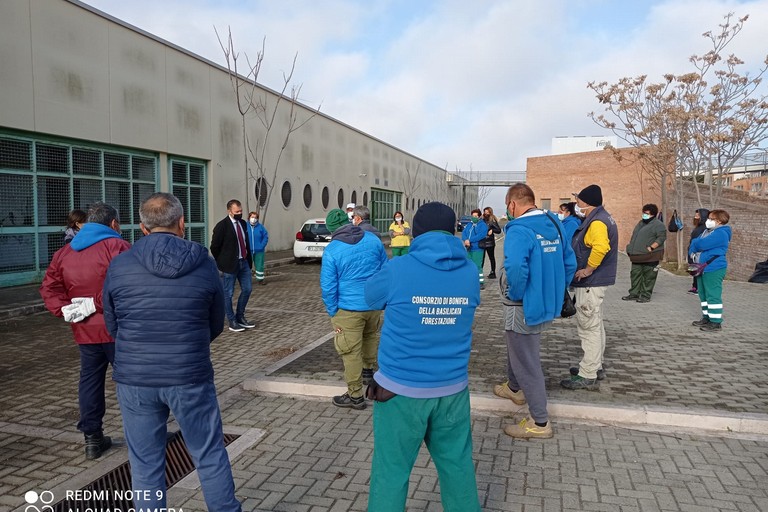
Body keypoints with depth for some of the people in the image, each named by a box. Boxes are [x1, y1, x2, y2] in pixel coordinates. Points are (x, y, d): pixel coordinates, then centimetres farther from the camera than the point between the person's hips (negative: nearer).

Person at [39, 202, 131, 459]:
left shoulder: (64, 252, 11)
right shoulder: (117, 246, -12)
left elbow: (49, 288, 7)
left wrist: (64, 310, -3)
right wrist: (98, 303, -18)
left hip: (85, 330, 6)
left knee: (90, 381, 16)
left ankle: (92, 438, 22)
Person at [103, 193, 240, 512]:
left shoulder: (119, 266, -5)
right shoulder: (204, 264, -6)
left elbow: (112, 326, 6)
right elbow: (216, 325, 4)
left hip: (135, 380, 1)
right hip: (191, 378, -1)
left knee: (145, 465, 15)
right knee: (210, 456, 13)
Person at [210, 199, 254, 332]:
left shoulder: (243, 223, 8)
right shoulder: (222, 226, -12)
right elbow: (214, 247, -9)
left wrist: (249, 260, 12)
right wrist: (222, 264, -3)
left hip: (244, 262, 7)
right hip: (230, 265, -7)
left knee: (247, 289, 11)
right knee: (228, 294, 3)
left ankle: (240, 317, 27)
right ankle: (232, 322, 14)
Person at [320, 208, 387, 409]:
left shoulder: (331, 251, -14)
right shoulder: (373, 239, -1)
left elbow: (328, 286, -12)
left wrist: (332, 312, 1)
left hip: (349, 308, -5)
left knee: (351, 352, 6)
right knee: (371, 334, 31)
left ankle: (355, 395, 15)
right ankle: (368, 368, 50)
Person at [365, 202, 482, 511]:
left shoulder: (397, 270, -13)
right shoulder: (470, 272, -2)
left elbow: (370, 297, 6)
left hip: (401, 389, -3)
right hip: (452, 388, 4)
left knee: (391, 468, 9)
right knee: (457, 464, 19)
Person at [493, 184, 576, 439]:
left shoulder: (519, 230, -23)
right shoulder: (554, 225, 4)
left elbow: (516, 268, -39)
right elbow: (569, 262, 10)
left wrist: (514, 295, -21)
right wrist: (555, 292, 15)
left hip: (525, 306, -9)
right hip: (547, 303, 9)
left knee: (526, 362, 4)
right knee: (518, 347, 29)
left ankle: (540, 422, 15)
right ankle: (515, 387, 51)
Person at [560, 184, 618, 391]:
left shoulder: (597, 222, -20)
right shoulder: (601, 218, 13)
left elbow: (600, 247, -38)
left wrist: (588, 270, -26)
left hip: (591, 283, -11)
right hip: (596, 281, 11)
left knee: (589, 327, -5)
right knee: (595, 325, 19)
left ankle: (588, 376, 1)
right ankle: (595, 366, 32)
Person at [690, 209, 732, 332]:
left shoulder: (721, 233, -15)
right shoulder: (707, 231, 16)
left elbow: (702, 244, -24)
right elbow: (695, 242, 15)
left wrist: (694, 243, -2)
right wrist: (692, 252, -6)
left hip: (713, 269, -10)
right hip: (702, 268, 10)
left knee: (713, 295, -8)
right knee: (703, 294, 16)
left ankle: (716, 322, -4)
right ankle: (706, 317, 26)